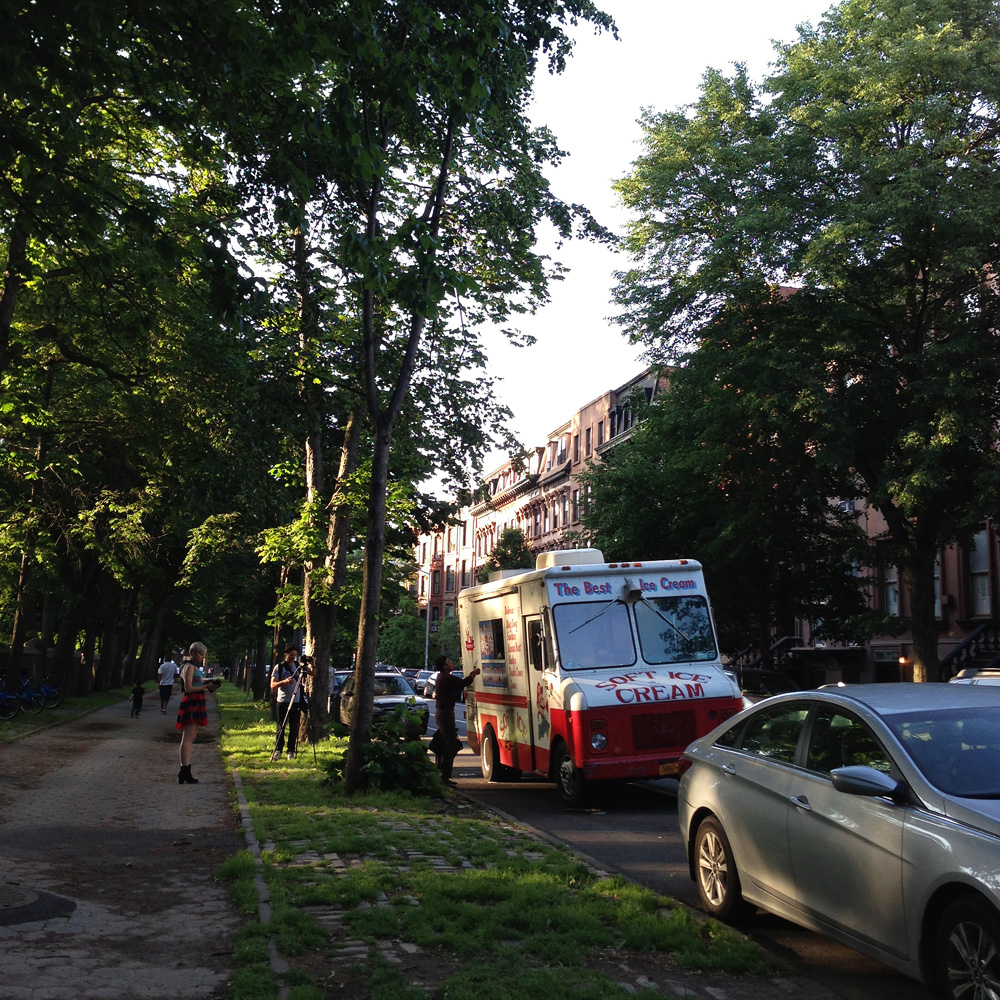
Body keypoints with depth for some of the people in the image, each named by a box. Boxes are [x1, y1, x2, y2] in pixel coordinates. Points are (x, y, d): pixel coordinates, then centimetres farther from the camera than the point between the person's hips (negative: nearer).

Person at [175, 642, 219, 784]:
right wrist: (206, 687, -15)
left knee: (190, 739, 10)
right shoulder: (189, 667, -11)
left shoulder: (195, 667, 20)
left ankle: (185, 772, 13)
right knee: (187, 738, -12)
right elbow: (188, 688, -18)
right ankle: (184, 771, -14)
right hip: (191, 703, -10)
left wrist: (207, 686, 9)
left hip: (197, 703, 10)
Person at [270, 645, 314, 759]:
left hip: (296, 702, 2)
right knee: (281, 727, 1)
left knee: (294, 728, 2)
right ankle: (278, 750, 11)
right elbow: (273, 685, -8)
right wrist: (284, 682, -27)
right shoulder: (279, 667, -1)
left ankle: (291, 751, 9)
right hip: (283, 702, -2)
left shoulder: (299, 666, 6)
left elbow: (313, 673, 3)